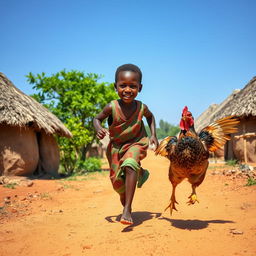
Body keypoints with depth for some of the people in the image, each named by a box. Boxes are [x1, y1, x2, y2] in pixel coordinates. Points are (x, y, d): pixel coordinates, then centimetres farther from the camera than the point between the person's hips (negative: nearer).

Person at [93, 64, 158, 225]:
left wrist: (153, 135, -3)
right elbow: (97, 118, -5)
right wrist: (98, 129, -26)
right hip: (116, 145, 2)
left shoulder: (142, 108, -18)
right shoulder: (112, 107, -23)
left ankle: (127, 210, -27)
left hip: (136, 142, -2)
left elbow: (150, 117, 6)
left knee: (130, 165, -31)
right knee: (117, 180, 9)